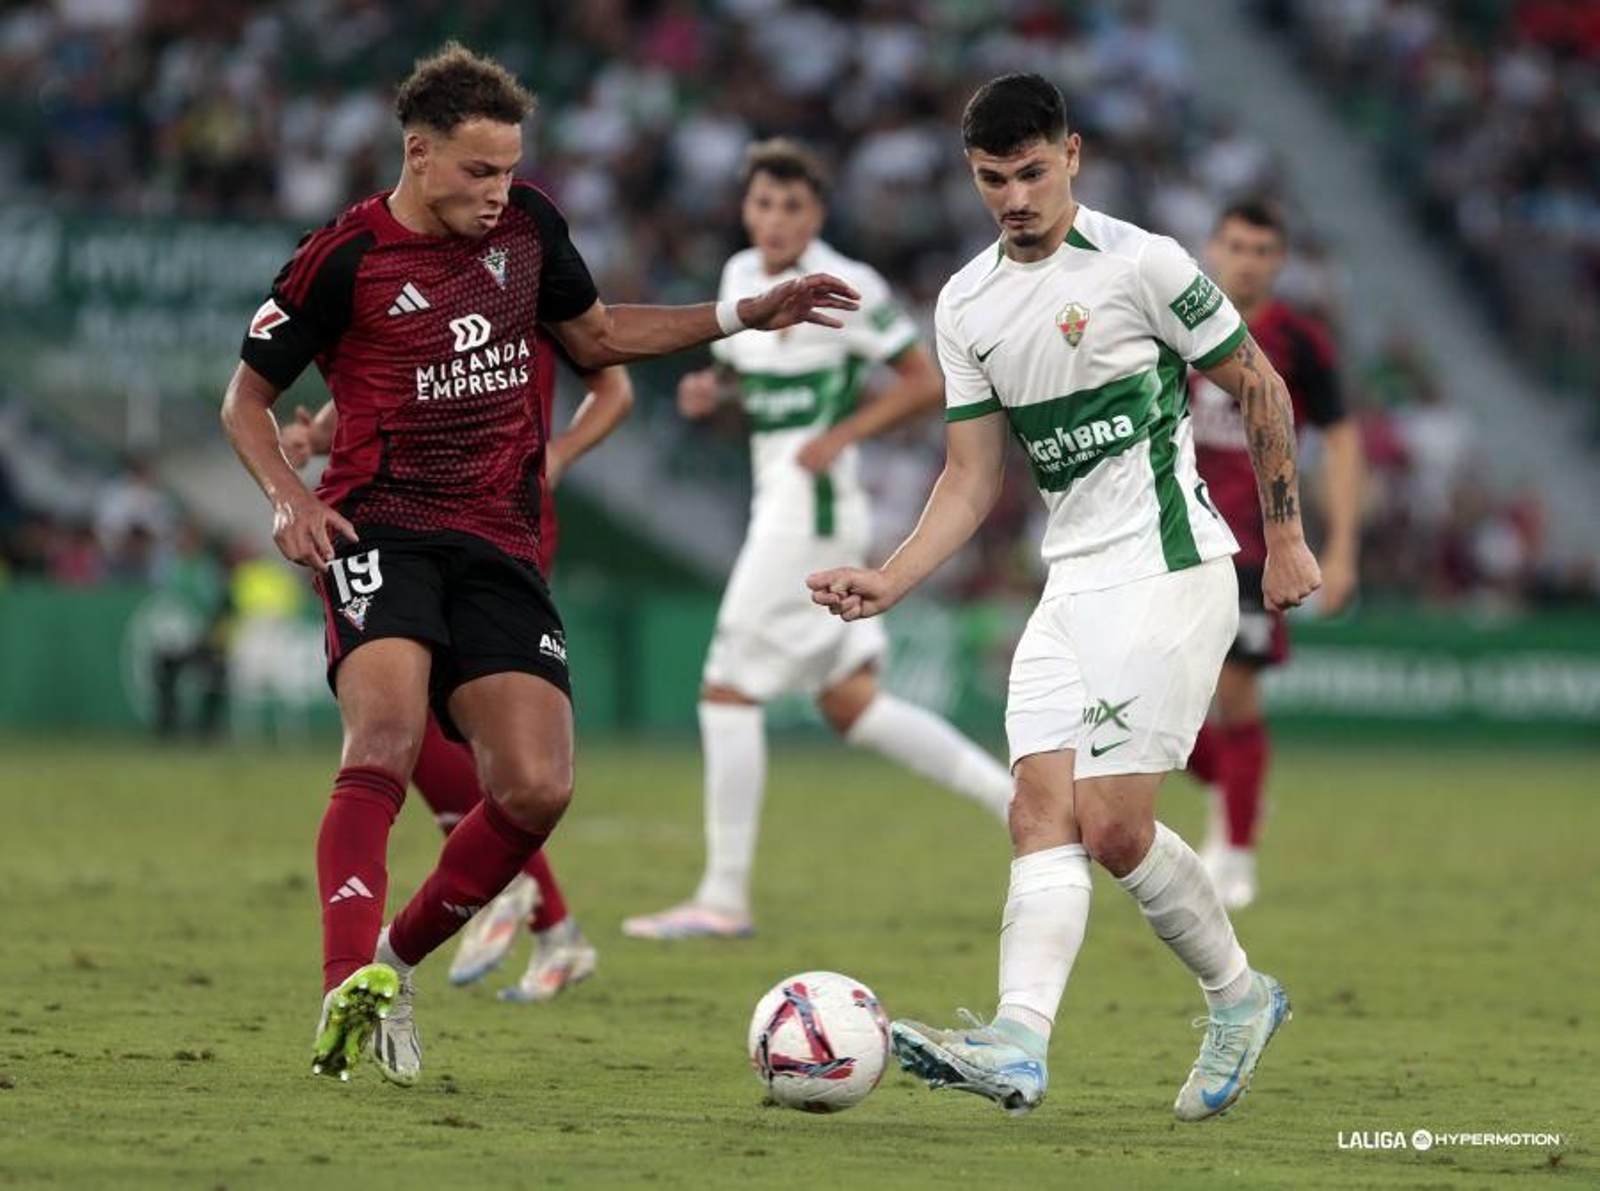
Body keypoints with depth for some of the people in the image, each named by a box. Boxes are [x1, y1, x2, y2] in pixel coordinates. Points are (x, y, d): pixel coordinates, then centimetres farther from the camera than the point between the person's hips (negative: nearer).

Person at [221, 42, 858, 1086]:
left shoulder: (528, 225, 8)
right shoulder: (345, 258, -5)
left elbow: (594, 335, 26)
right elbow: (248, 396, 6)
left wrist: (746, 316, 18)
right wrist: (289, 497, -11)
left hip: (500, 545, 5)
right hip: (382, 530, -5)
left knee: (537, 789, -9)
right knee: (387, 735, -30)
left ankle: (397, 960, 11)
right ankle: (350, 983, -41)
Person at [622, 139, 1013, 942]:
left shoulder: (845, 289, -13)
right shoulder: (742, 275, 10)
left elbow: (926, 383, -8)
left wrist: (841, 435, -17)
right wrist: (709, 388, 4)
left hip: (813, 506, -9)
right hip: (780, 505, 9)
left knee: (727, 693, -7)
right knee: (849, 704, 9)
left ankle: (724, 898, -2)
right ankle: (1022, 801, 15)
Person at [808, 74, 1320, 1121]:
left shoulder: (1138, 262, -8)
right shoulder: (966, 305, 11)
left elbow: (1259, 388, 1)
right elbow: (972, 477, 13)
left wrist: (1286, 538, 1)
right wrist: (890, 581, 0)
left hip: (1167, 572, -6)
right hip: (1071, 590, 6)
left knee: (1113, 826, -14)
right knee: (1043, 816, -7)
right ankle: (1019, 1045, -10)